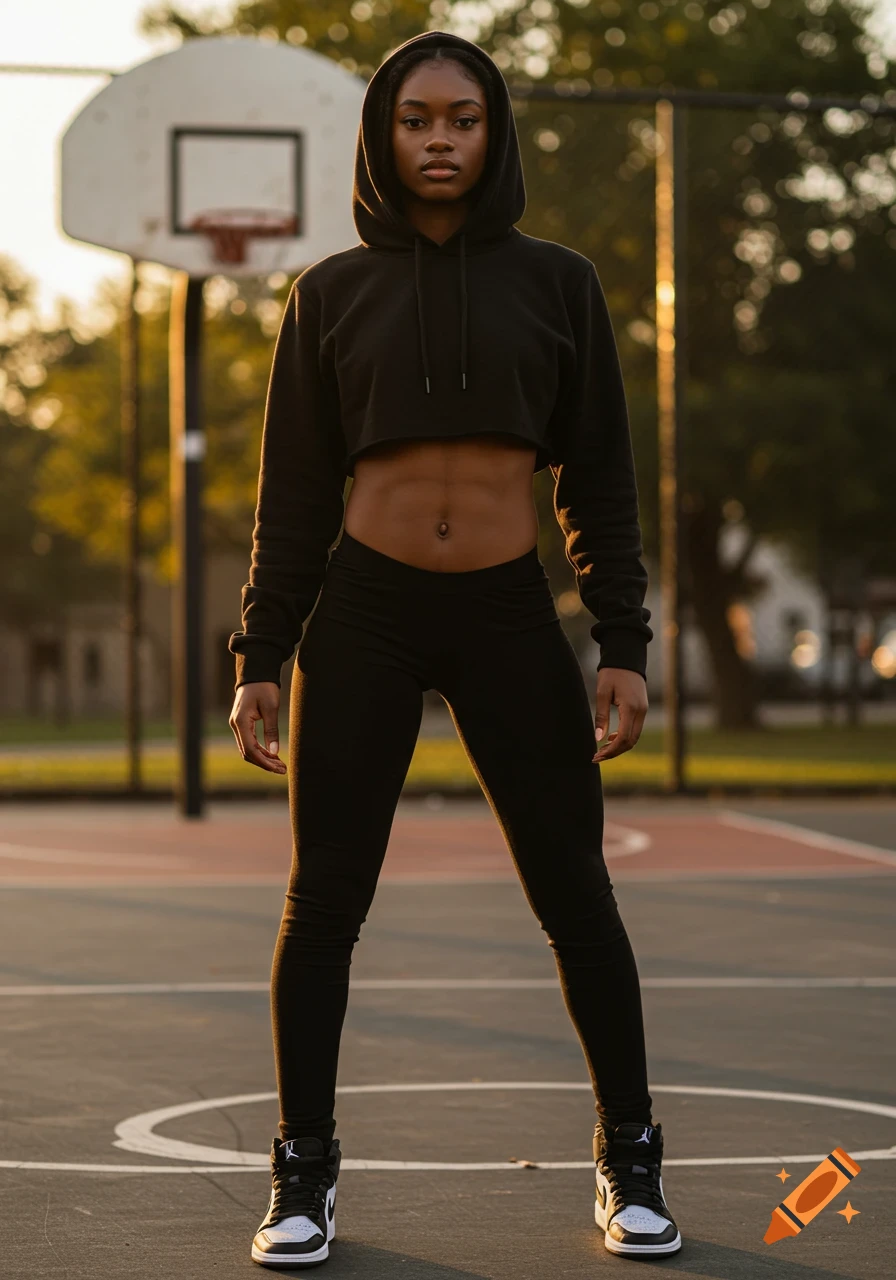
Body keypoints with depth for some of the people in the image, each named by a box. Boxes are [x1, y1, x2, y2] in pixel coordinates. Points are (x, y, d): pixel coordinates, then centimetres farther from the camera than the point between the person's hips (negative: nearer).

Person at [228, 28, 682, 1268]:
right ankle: (305, 1176, 11)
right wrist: (259, 657, 0)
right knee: (324, 900, 0)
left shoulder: (557, 281, 5)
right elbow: (294, 491, 5)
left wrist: (624, 648, -2)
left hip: (509, 617, 0)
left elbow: (601, 479, 5)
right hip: (363, 611, 0)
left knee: (575, 893, 1)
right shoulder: (333, 291, 5)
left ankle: (631, 1163, 15)